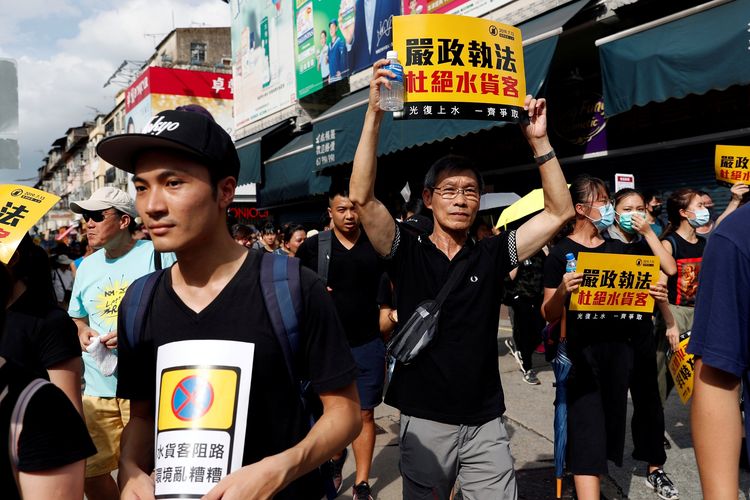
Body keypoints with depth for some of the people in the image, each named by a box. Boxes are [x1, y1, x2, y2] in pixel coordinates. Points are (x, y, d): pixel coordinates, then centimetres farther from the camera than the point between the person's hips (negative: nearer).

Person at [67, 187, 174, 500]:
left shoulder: (156, 255, -7)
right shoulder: (87, 266, 13)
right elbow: (76, 316, 26)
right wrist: (81, 331, 2)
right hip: (97, 389, 6)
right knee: (90, 471, 13)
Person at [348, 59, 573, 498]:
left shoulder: (492, 255, 2)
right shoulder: (407, 253, -3)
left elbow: (560, 212, -1)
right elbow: (362, 198, -16)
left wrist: (539, 140, -9)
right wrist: (375, 113, -21)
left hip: (486, 421, 2)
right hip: (425, 420, -1)